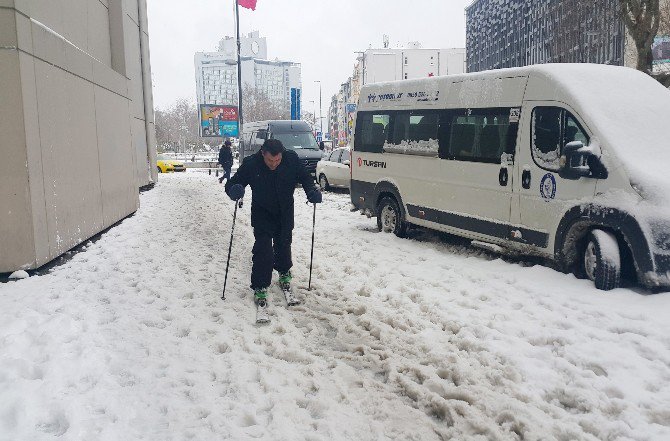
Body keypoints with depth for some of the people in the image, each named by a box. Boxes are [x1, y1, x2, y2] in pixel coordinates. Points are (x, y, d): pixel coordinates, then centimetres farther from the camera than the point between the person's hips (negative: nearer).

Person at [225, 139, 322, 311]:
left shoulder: (292, 160, -19)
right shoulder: (250, 164, -23)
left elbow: (305, 177, -4)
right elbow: (233, 182, -16)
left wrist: (312, 191, -24)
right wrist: (234, 189, -41)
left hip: (285, 214, 2)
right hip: (262, 215, -2)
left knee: (283, 245, 17)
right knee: (263, 250, -12)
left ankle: (284, 274, 43)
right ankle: (260, 288, 0)